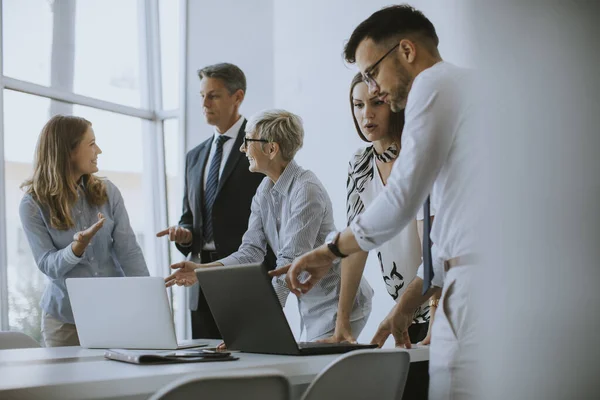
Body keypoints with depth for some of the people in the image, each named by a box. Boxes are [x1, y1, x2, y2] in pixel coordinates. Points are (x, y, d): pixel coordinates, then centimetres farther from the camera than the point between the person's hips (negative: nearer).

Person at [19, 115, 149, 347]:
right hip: (65, 319, -2)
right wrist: (78, 247, -31)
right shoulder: (33, 204, -8)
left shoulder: (107, 192, -1)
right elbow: (48, 265, -12)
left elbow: (129, 252, -4)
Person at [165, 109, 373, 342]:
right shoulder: (264, 191, 4)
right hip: (311, 305, 8)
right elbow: (251, 251, -1)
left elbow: (290, 263, -28)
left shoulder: (306, 191, -23)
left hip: (337, 303, -8)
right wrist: (204, 270, -17)